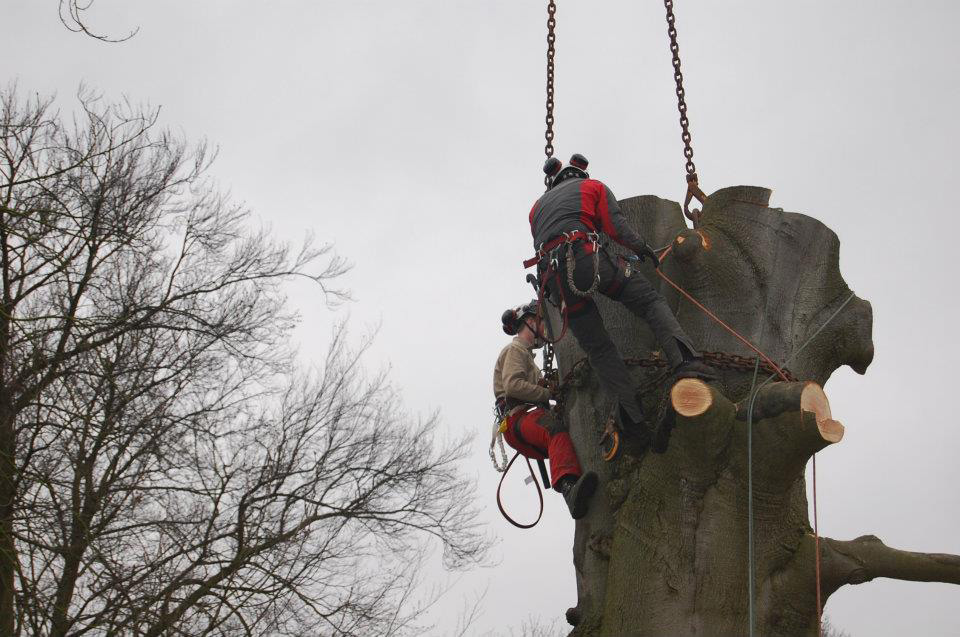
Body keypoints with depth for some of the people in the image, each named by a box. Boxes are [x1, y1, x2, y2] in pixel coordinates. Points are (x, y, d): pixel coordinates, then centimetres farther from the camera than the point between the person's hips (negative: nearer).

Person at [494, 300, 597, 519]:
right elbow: (513, 385, -10)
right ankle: (569, 488, -63)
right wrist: (550, 393, -9)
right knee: (557, 430, -40)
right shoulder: (515, 349, 8)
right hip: (518, 420, -9)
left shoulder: (526, 353, 38)